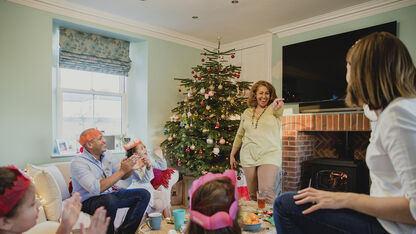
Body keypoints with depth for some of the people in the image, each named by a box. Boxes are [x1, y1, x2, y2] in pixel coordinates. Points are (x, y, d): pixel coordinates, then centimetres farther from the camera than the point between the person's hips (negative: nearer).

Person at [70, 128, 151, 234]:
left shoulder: (106, 155, 2)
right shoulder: (78, 162, -19)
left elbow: (123, 176, 9)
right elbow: (97, 189, -30)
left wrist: (130, 168, -14)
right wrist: (122, 170, -30)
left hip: (107, 196, 7)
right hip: (87, 201, -7)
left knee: (144, 194, -6)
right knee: (110, 200, -40)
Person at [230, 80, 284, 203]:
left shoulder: (274, 110, 3)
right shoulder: (247, 112, 12)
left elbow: (278, 110, -24)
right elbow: (239, 135, 18)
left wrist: (278, 106, -47)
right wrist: (232, 155, 16)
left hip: (269, 156, -3)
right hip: (248, 158, 4)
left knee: (266, 190, -17)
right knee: (253, 194, 8)